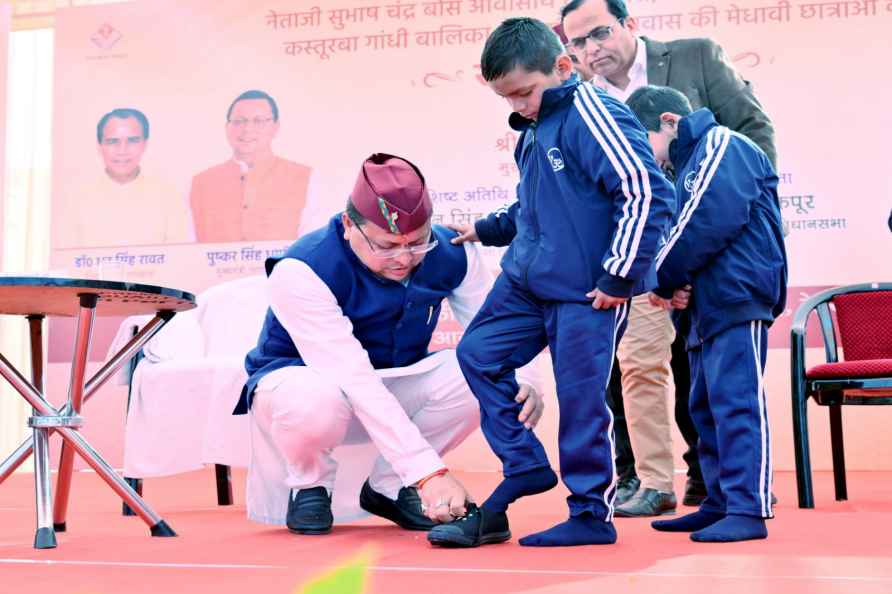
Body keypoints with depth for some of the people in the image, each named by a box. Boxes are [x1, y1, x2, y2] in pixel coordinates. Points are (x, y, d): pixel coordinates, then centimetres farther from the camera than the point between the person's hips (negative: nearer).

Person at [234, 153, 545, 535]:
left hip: (395, 385, 4)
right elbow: (355, 382, -38)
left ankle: (388, 486, -2)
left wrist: (523, 382, -35)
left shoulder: (451, 253, -15)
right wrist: (428, 472, -44)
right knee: (315, 400, -40)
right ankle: (308, 485, -4)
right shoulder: (302, 271, -31)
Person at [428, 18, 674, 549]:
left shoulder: (592, 116, -16)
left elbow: (647, 193, -22)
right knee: (479, 354, 10)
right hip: (527, 279, 9)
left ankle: (592, 515, 15)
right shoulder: (533, 129, 12)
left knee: (581, 397, -1)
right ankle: (524, 466, 21)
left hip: (586, 291, -9)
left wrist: (621, 276, -19)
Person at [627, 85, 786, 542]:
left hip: (738, 301, -11)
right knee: (705, 405, 12)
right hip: (709, 305, 11)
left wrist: (663, 278, -9)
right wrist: (673, 283, -2)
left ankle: (749, 509, -11)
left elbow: (711, 222, -19)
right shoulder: (692, 163, 23)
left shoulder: (720, 145, -7)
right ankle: (721, 504, 20)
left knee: (735, 400, -12)